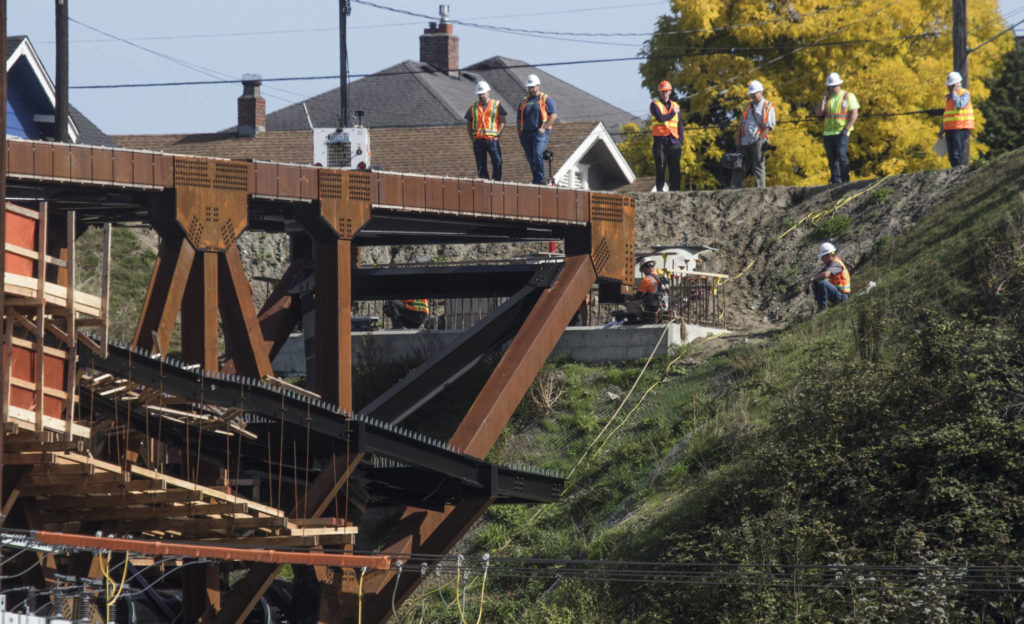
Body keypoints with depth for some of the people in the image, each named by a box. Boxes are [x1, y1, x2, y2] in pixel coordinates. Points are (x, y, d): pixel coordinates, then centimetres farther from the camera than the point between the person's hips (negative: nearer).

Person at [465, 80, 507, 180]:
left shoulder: (497, 105, 5)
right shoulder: (473, 108, 15)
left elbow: (502, 121, 0)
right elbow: (468, 124, 18)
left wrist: (497, 135, -10)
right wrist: (471, 137, 4)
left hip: (492, 139, -3)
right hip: (478, 141, 3)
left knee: (497, 163, -9)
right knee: (481, 166, 4)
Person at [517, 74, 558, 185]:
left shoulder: (546, 99, 4)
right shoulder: (524, 101, 19)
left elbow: (554, 115, -3)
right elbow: (519, 120, 21)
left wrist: (543, 128, -13)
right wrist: (520, 134, 9)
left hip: (540, 133, -6)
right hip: (526, 133, 6)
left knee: (537, 155, -22)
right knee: (530, 159, 3)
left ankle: (540, 179, -21)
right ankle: (536, 180, 10)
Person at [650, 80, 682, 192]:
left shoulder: (675, 106, 18)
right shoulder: (655, 105, 6)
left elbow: (679, 126, 19)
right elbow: (660, 118, -13)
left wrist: (681, 142, 10)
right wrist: (673, 113, -1)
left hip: (674, 141, 3)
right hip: (660, 140, -3)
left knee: (675, 168, -1)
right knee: (660, 167, -4)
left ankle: (674, 189, 0)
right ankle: (659, 189, -2)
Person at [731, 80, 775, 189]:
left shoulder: (768, 107, 2)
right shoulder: (748, 106, 22)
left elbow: (769, 127, -5)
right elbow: (741, 124, 23)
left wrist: (759, 139, -14)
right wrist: (738, 138, 9)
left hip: (757, 142, -6)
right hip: (745, 143, 6)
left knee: (758, 166, -8)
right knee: (739, 167, 2)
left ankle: (760, 189, -8)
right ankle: (736, 189, 3)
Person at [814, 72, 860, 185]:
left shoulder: (848, 96, 0)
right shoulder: (827, 98, 15)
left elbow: (854, 114, -6)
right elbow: (818, 113, 7)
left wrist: (846, 129, -15)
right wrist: (824, 98, 0)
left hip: (842, 133, -5)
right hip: (828, 133, 5)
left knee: (841, 155, -18)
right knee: (832, 159, 5)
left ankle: (845, 180, -13)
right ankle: (835, 181, 11)